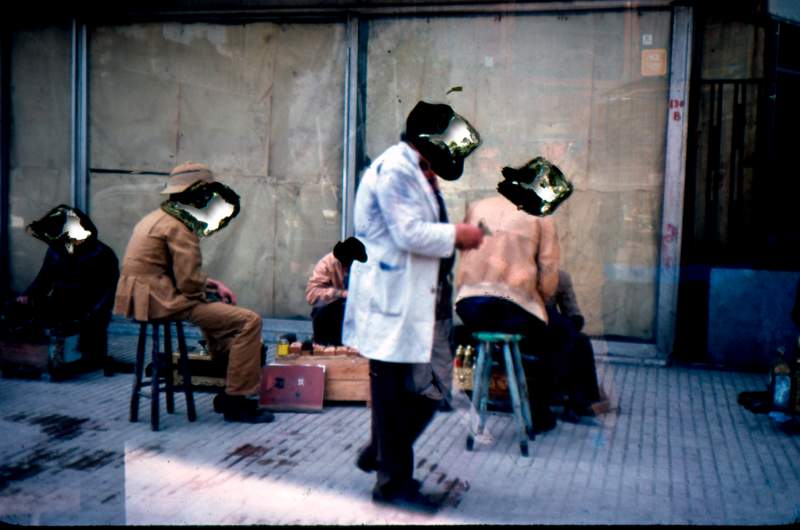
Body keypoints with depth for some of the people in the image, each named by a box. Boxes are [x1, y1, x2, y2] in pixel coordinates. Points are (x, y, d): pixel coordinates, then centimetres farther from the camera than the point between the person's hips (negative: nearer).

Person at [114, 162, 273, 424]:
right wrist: (213, 289, -1)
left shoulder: (159, 218, 19)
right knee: (248, 321, -14)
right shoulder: (180, 227, -14)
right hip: (164, 302, -11)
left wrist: (211, 284, 12)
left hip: (146, 296, 11)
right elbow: (189, 282, -21)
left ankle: (226, 391, 30)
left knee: (221, 310, 31)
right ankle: (236, 402, -10)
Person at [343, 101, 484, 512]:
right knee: (396, 392, 0)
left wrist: (453, 236, 9)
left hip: (422, 301, 10)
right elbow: (410, 233, -23)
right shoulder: (394, 170, -15)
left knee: (427, 388, 14)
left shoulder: (417, 173, 18)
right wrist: (457, 234, -11)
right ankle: (393, 480, 14)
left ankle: (378, 455, 31)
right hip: (394, 304, -10)